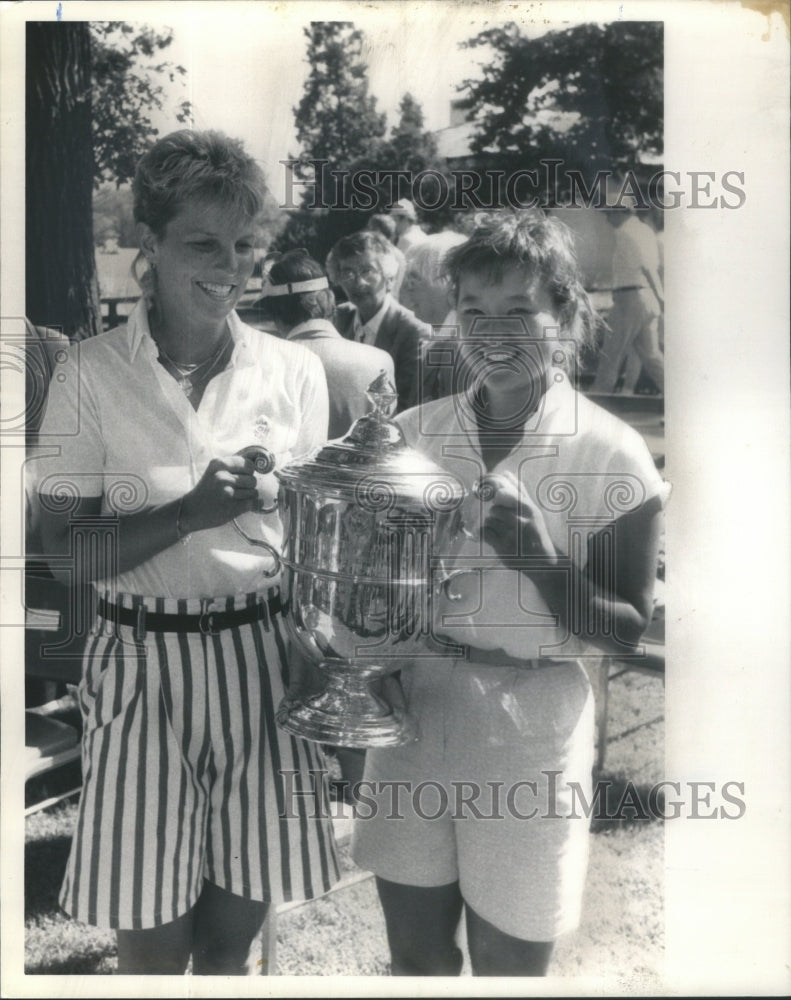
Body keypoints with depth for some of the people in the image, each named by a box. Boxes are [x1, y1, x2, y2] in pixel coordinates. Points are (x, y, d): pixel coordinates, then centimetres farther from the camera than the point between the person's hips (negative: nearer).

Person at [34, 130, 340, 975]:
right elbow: (66, 552, -6)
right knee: (152, 948, 9)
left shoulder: (294, 371, 2)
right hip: (144, 663, -2)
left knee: (233, 935, 15)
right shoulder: (92, 375, -5)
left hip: (261, 658, 2)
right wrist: (195, 511, -20)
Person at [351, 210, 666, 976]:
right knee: (415, 958, 17)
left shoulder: (611, 454, -10)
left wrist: (543, 563, -23)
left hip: (530, 725, -3)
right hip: (414, 706, 3)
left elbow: (628, 631, -7)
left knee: (507, 964, 14)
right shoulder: (415, 432, 1)